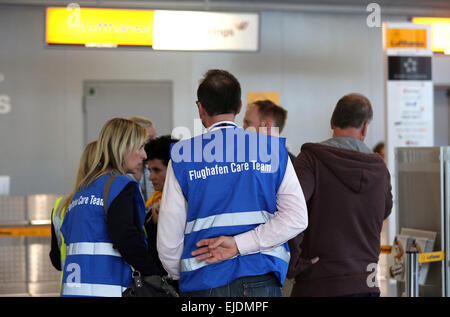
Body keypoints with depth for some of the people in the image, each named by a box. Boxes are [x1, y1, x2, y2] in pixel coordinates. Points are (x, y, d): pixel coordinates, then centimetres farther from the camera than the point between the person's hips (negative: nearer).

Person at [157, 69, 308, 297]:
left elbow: (169, 239, -1)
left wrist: (182, 277, 17)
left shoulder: (182, 155, -2)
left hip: (204, 284, 0)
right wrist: (240, 243, -8)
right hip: (262, 282, 1)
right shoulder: (272, 148, 3)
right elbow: (297, 217, -6)